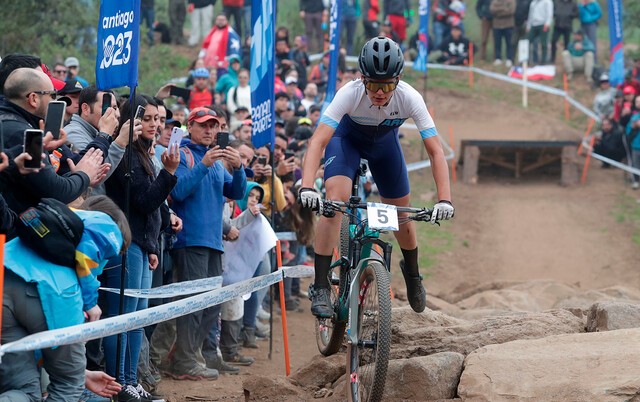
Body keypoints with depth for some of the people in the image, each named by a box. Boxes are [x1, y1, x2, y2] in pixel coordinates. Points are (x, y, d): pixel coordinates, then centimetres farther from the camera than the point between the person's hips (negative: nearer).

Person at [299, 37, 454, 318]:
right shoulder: (350, 94, -39)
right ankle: (320, 288, -20)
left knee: (401, 214, 8)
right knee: (336, 200, -26)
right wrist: (307, 187, -60)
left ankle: (412, 273, 40)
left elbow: (435, 151, -34)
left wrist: (444, 200, -46)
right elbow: (317, 141, -45)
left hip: (384, 141, 2)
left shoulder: (409, 98, -34)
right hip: (347, 137, -2)